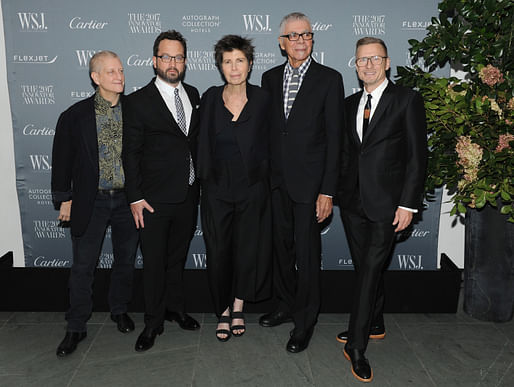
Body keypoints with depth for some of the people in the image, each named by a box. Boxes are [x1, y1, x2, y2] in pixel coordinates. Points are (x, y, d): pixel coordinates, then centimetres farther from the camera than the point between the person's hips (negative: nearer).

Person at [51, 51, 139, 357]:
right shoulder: (76, 116, -4)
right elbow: (62, 160, 2)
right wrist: (64, 199, 0)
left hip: (128, 199, 2)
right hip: (91, 202, -1)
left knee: (126, 260, 14)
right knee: (83, 266, 5)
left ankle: (120, 309, 36)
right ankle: (76, 328, 21)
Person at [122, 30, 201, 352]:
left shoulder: (193, 95, 8)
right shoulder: (139, 101, -7)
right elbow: (131, 153, -8)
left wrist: (199, 182, 9)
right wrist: (136, 197, -11)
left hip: (188, 195, 5)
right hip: (155, 198, -4)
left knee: (178, 257, 19)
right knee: (154, 262, 6)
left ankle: (175, 308, 37)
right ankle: (153, 323, 23)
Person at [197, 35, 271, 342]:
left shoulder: (262, 99, -1)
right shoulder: (210, 98, 2)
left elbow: (269, 144, 1)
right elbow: (203, 144, 5)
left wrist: (266, 176, -4)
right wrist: (205, 180, 2)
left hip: (252, 188, -1)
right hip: (217, 188, 1)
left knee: (248, 250, 9)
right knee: (218, 253, 6)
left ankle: (238, 307, 31)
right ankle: (224, 312, 26)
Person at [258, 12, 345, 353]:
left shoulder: (329, 79, -4)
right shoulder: (270, 78, 9)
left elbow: (334, 137, -8)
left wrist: (328, 190, -13)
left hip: (309, 181, -4)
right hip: (276, 180, 5)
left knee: (307, 251, 1)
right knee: (282, 246, 16)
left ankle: (305, 320, 20)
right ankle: (287, 305, 36)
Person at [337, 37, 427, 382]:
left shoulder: (407, 100, -3)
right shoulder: (350, 104, 13)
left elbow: (417, 156, -7)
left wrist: (408, 204, -12)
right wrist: (332, 191, 9)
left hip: (386, 203, -5)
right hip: (353, 201, 5)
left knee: (370, 270, -5)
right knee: (366, 268, 15)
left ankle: (356, 346, 5)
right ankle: (375, 325, 34)